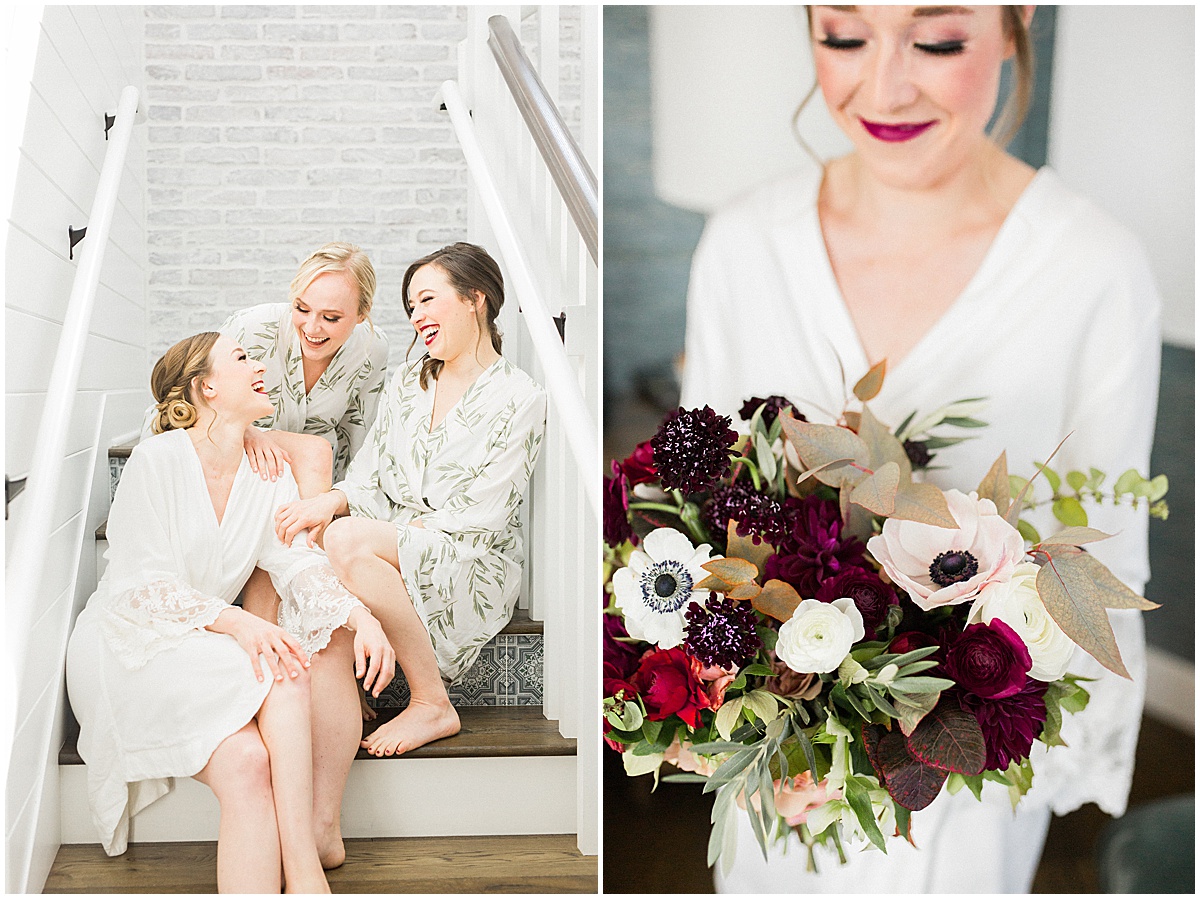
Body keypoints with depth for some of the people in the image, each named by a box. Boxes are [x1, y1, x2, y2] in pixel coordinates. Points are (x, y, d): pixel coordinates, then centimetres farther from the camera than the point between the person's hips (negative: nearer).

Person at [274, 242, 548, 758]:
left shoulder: (519, 399, -6)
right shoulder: (406, 384, 15)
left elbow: (480, 515, -11)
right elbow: (369, 476, 8)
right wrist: (334, 500, -14)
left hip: (476, 568, -5)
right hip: (395, 552, 6)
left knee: (347, 539, -32)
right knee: (296, 536, -22)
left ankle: (432, 705, -19)